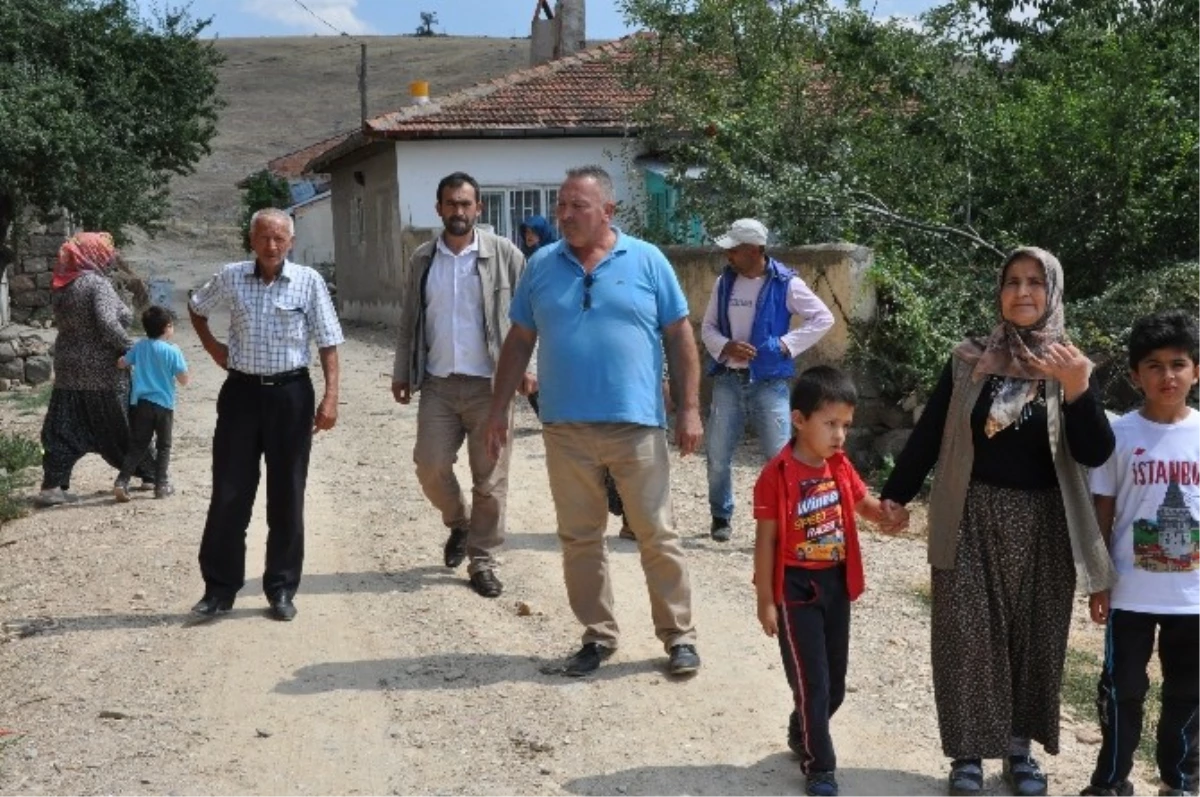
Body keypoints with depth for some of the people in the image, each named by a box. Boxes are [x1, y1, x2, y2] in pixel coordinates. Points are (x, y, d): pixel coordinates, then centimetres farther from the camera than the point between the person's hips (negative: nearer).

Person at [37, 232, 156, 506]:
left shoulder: (60, 286, 9)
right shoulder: (97, 283, -15)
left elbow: (64, 322, 12)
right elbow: (107, 323, -26)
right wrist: (131, 348, -17)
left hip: (69, 370, 6)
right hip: (102, 371, -6)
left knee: (64, 429, 6)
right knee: (125, 425, 7)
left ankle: (52, 486, 0)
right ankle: (150, 475, 20)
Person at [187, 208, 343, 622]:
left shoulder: (309, 281, -4)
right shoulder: (230, 277, 1)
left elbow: (328, 343, -4)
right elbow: (196, 306, 22)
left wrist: (330, 396, -12)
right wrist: (212, 347, 11)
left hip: (290, 393, -1)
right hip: (242, 391, 1)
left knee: (286, 495, 6)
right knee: (229, 494, 3)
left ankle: (282, 590, 16)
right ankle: (219, 588, 13)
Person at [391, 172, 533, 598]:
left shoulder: (504, 254, -2)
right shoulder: (423, 258, 9)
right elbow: (411, 320, 15)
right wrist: (402, 371, 12)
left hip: (490, 384, -3)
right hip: (437, 384, 3)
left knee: (489, 479, 1)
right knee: (431, 467, -1)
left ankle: (482, 560, 14)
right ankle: (458, 524, 29)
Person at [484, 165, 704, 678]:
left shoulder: (647, 261, 0)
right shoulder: (542, 266, 6)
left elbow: (681, 338, 3)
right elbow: (519, 342, 12)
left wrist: (689, 409, -2)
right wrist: (499, 409, 8)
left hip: (637, 424, -2)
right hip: (566, 427, 3)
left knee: (657, 535, 3)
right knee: (579, 538, 9)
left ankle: (679, 636, 15)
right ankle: (597, 636, 22)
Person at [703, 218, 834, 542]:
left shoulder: (785, 283, -7)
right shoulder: (724, 282, 5)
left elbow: (824, 318, -6)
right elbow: (707, 327, 9)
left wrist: (786, 344, -12)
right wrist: (725, 347, -11)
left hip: (769, 382, -4)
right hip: (728, 380, 4)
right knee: (718, 456, 8)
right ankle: (721, 518, 26)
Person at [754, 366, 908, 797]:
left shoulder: (840, 466, 1)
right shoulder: (777, 474, -18)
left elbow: (864, 501, 9)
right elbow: (766, 541, -14)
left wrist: (886, 515, -16)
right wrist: (766, 600, -12)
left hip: (836, 585, 7)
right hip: (797, 588, -7)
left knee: (835, 682, 17)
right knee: (811, 682, 0)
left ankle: (802, 736, 41)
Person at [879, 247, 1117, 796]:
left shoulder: (1071, 366, -1)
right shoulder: (969, 361, 0)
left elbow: (1095, 455, -11)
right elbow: (929, 433, 4)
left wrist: (1077, 391, -26)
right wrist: (895, 494, 4)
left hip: (1042, 523, 1)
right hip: (972, 518, 0)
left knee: (1035, 637, 9)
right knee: (968, 636, 1)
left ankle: (1019, 746, 25)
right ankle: (969, 751, 13)